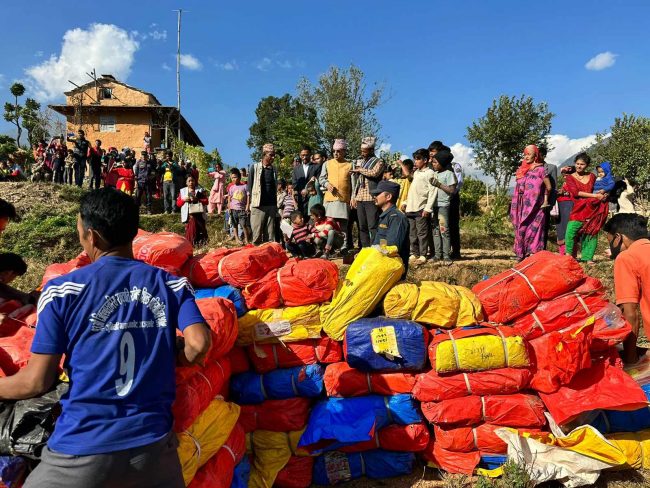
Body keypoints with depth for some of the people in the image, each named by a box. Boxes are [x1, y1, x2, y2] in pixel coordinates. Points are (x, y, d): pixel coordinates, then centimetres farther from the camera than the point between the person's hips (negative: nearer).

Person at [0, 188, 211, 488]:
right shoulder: (172, 284, -1)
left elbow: (38, 381, -4)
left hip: (82, 450, -1)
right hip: (154, 444, 2)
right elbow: (199, 344, -11)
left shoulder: (62, 291, -7)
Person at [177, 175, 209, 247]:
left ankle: (200, 243, 6)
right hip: (188, 215, 1)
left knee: (200, 229, -1)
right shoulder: (182, 191, 10)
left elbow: (206, 201, -2)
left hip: (198, 214, -1)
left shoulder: (200, 190, 5)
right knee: (189, 230, -3)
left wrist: (197, 200, -16)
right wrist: (183, 199, -10)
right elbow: (178, 203, 9)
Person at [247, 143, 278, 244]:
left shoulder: (274, 170, 12)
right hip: (258, 205, -4)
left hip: (271, 205, 4)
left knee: (270, 234, 4)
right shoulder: (254, 167, 1)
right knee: (257, 233, -5)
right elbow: (249, 186, 3)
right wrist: (248, 203, -3)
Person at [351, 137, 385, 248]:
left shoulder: (378, 162, 1)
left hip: (371, 198, -6)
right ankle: (365, 249, 13)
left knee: (373, 226, -8)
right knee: (362, 227, 7)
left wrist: (360, 170, -7)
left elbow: (374, 173, -20)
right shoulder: (358, 162, 18)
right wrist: (353, 197, 12)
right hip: (359, 198, 6)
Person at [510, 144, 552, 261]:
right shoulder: (522, 169, 13)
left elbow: (548, 187, 1)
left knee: (532, 228, -7)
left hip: (534, 205, -6)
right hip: (522, 205, 6)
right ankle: (521, 254, 11)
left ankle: (533, 254, -4)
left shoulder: (539, 169, -4)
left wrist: (546, 200, 8)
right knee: (521, 228, 6)